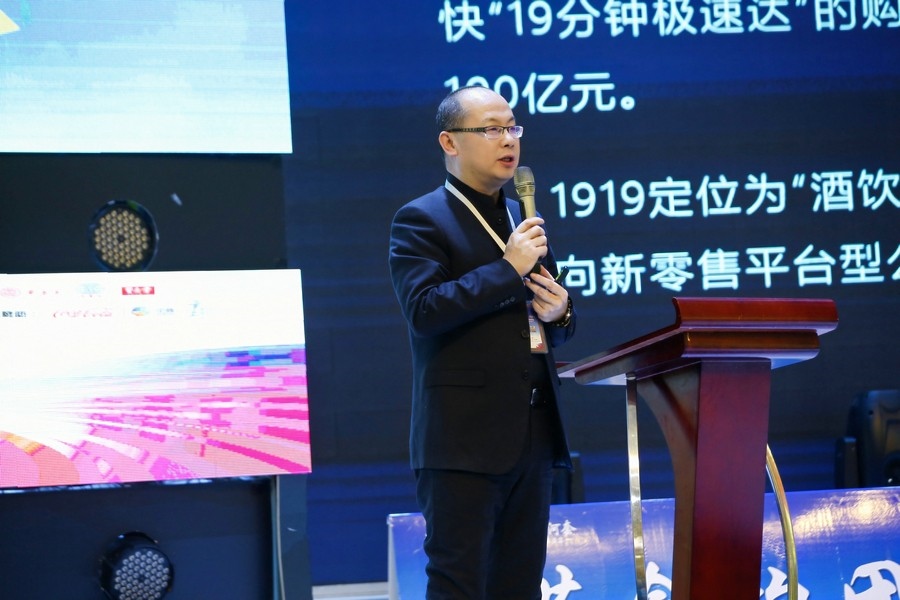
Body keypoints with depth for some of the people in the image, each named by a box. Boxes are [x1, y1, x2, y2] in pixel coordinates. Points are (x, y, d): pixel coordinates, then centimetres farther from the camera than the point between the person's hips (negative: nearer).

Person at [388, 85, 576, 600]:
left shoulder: (525, 220, 18)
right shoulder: (421, 221, -4)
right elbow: (423, 310, -19)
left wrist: (559, 312, 0)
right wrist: (509, 268, -18)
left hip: (534, 434, 7)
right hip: (465, 436, -7)